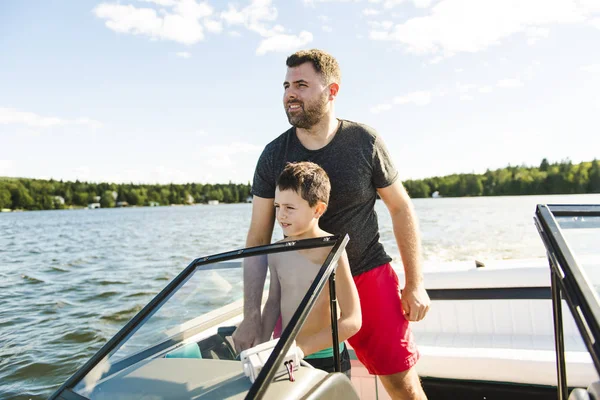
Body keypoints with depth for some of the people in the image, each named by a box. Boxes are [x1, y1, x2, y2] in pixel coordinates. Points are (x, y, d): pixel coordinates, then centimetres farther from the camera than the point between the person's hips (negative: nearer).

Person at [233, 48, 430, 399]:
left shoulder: (364, 141, -8)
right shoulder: (274, 156, -5)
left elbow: (401, 208, 1)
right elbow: (258, 239, -4)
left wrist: (415, 284, -1)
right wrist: (252, 316, -9)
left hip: (369, 275, -1)